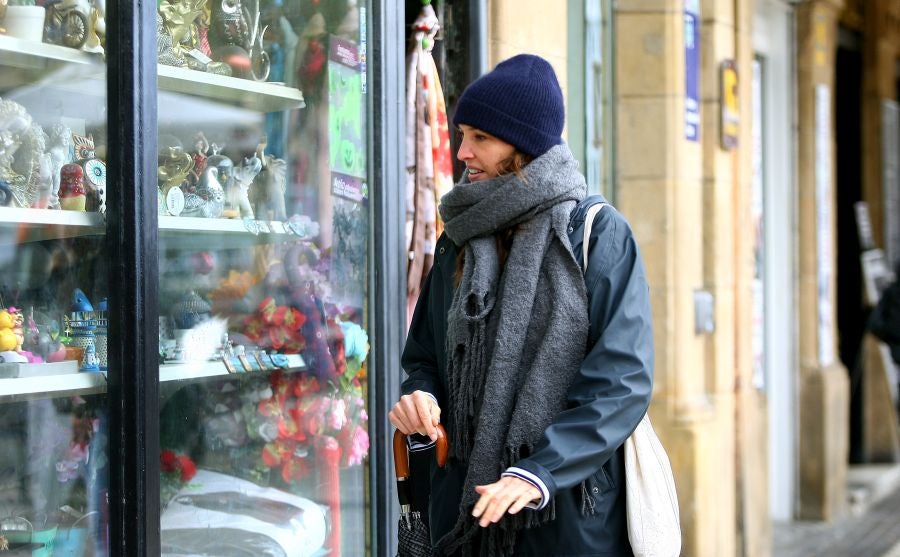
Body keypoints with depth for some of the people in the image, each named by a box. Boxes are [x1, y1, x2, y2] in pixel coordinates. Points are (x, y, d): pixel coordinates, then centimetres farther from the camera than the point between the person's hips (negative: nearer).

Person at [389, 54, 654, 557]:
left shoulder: (600, 234, -6)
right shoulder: (460, 241, 10)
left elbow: (623, 375, -15)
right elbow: (424, 356, 16)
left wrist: (540, 472, -24)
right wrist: (420, 401, -8)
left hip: (571, 508, -4)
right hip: (467, 504, 4)